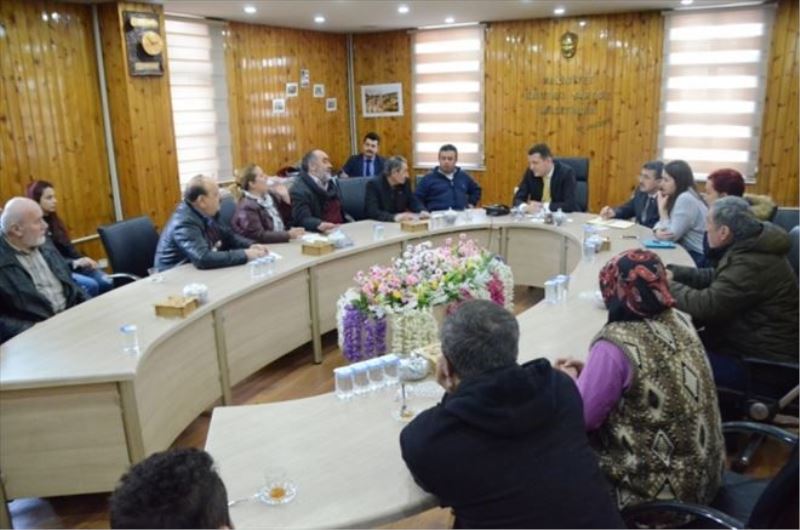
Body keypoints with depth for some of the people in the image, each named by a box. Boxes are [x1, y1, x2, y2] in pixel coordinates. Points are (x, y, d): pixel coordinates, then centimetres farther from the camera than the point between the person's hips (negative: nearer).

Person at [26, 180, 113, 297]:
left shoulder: (53, 220, 14)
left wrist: (82, 260, -6)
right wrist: (74, 263, -27)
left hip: (71, 265, 7)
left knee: (106, 282, -15)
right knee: (90, 285, -28)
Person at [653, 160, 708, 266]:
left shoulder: (686, 198, -20)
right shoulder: (675, 197, 9)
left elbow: (671, 235, -19)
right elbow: (662, 224, 6)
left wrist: (662, 208, -11)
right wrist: (658, 232, -16)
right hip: (687, 251, 8)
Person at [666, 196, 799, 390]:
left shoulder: (753, 264, -28)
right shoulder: (749, 246, 4)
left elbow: (706, 305, -28)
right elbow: (714, 278, 15)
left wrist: (666, 285, -14)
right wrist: (673, 273, 2)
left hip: (763, 362, -10)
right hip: (749, 341, 10)